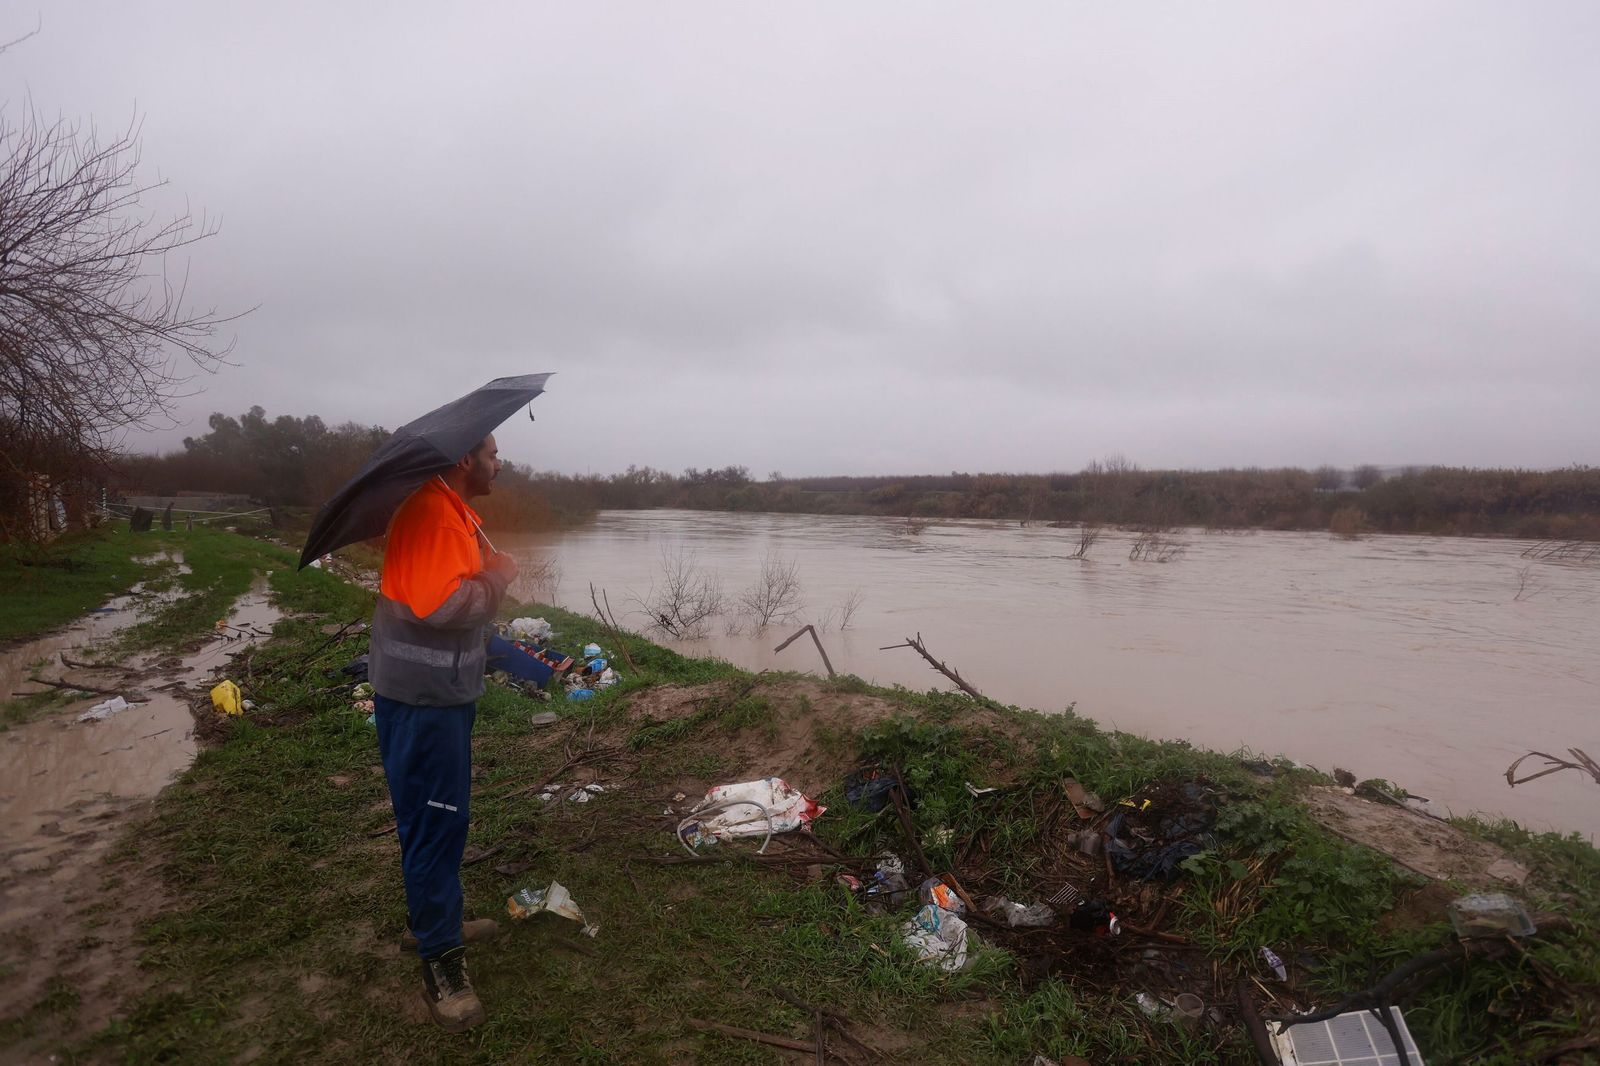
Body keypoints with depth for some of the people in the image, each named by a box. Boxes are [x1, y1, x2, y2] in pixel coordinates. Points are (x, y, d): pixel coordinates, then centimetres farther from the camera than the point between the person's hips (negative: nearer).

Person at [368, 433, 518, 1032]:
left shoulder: (456, 512, 13)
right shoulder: (431, 514, -22)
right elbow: (441, 604, -31)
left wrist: (492, 573, 4)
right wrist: (497, 578, -17)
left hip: (445, 691, 11)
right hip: (421, 698, -11)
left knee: (442, 816, 21)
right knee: (436, 821, -2)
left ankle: (437, 921, 37)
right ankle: (440, 960, 10)